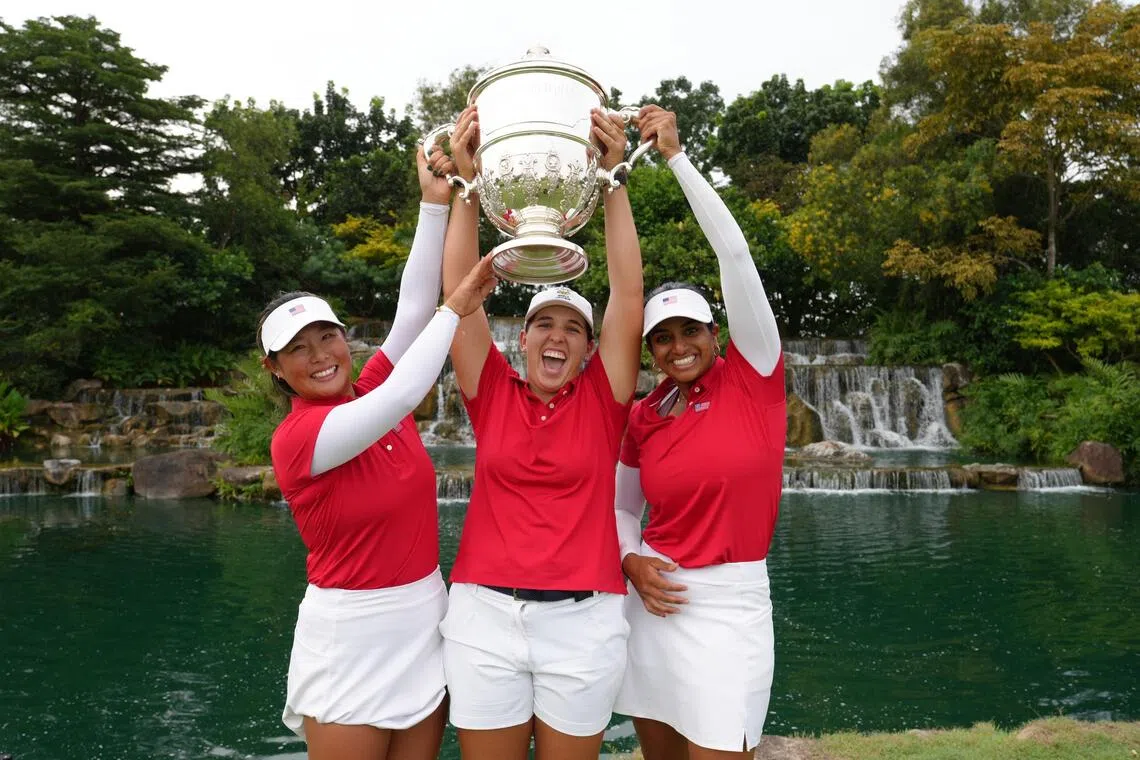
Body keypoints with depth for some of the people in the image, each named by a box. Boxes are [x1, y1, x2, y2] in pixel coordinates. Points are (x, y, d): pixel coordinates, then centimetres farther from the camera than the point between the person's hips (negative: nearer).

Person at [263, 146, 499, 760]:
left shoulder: (370, 392, 1)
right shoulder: (293, 440, -15)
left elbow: (414, 306, -7)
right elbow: (403, 396, -26)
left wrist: (436, 203, -12)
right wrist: (457, 307, -18)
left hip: (426, 619, 6)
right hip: (351, 637, -5)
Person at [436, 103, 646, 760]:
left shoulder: (603, 401, 2)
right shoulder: (493, 394, 4)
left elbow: (629, 292, -6)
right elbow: (460, 291, -3)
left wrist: (613, 180, -10)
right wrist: (466, 182, -9)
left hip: (583, 622, 0)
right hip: (485, 616, 1)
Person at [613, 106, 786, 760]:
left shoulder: (753, 378, -6)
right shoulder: (642, 418, 4)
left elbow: (735, 251, -14)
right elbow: (622, 507, 16)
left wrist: (677, 154, -13)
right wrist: (631, 561, -6)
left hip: (728, 605, -4)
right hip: (655, 599, 4)